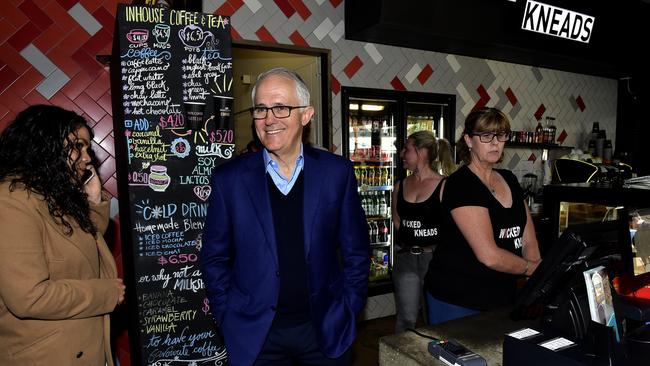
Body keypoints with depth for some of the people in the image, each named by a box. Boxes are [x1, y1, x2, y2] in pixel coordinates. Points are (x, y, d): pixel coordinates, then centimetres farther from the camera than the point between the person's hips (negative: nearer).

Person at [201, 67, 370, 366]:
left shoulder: (337, 171, -5)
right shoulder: (229, 178, -6)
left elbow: (356, 251, 1)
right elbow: (215, 259, 1)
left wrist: (347, 312, -1)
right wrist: (228, 319, -2)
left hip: (325, 329, 1)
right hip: (255, 334, 0)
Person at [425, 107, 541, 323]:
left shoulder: (509, 180, 9)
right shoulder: (460, 185, -18)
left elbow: (529, 241, 7)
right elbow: (489, 256, -23)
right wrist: (532, 268, -7)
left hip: (502, 296, 8)